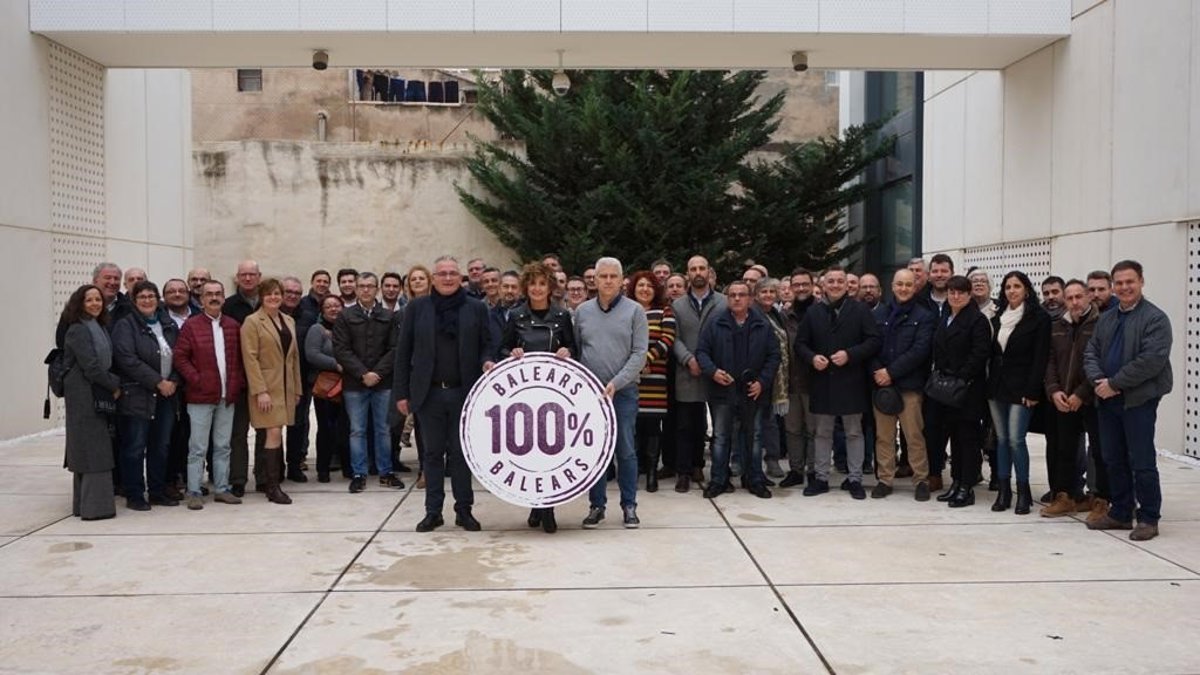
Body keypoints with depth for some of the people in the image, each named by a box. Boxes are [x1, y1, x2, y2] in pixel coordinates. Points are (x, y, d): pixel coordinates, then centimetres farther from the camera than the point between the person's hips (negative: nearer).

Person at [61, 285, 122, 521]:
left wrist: (113, 384, 4)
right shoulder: (78, 330, -10)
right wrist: (115, 385, -7)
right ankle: (95, 506, -4)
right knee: (93, 450, -7)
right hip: (84, 396, -8)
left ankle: (83, 504, 17)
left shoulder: (99, 328, 15)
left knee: (87, 451, 11)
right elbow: (91, 367, -16)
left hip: (99, 395, 8)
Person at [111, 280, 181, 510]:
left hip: (166, 395, 6)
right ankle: (134, 495, 7)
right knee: (135, 447, -1)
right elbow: (128, 360, -16)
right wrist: (158, 382, -16)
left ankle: (158, 492, 21)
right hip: (136, 395, -6)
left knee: (161, 446, 11)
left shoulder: (169, 325, 13)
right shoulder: (126, 326, -5)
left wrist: (173, 381, -4)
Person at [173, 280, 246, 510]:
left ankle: (221, 488, 19)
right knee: (198, 447, 0)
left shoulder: (233, 326, 9)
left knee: (223, 446, 11)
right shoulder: (191, 325, -3)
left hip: (228, 396, 4)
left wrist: (239, 383, 2)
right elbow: (180, 357, -5)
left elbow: (240, 357, 13)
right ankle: (194, 492, 6)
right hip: (201, 396, -4)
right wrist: (196, 380, -13)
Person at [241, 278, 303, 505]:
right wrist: (260, 391, -17)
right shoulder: (252, 322, -6)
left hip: (286, 387, 6)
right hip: (266, 387, -6)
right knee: (273, 433, -10)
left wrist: (297, 389, 14)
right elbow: (250, 358, -11)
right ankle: (273, 487, -6)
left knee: (276, 433, 10)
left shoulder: (289, 321, 13)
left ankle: (274, 480, 18)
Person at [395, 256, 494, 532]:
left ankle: (464, 510, 15)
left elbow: (487, 344, 8)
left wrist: (487, 362, -16)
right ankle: (433, 511, 15)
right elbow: (403, 351, 4)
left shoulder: (476, 308, 5)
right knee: (433, 453, 7)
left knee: (461, 453, 6)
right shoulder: (416, 308, 4)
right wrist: (402, 392, 0)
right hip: (428, 393, 0)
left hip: (463, 392, 0)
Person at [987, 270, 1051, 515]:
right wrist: (990, 385, 7)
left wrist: (1032, 391, -15)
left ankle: (1023, 491, 2)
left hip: (1020, 389, -6)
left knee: (1016, 439, -10)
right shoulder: (998, 318, 13)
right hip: (997, 387, 6)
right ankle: (1003, 490, 12)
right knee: (1001, 438, 7)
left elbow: (1040, 358, -9)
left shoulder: (1039, 318, -5)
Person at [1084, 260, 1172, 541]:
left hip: (1139, 400, -7)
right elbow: (1091, 353, 12)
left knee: (1142, 462, -2)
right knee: (1113, 460, 12)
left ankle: (1148, 518, 9)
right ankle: (1120, 514, 23)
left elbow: (1151, 360, -19)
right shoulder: (1106, 319, 14)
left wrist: (1114, 383, -17)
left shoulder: (1155, 318, -9)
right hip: (1108, 400, 7)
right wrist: (1098, 380, -8)